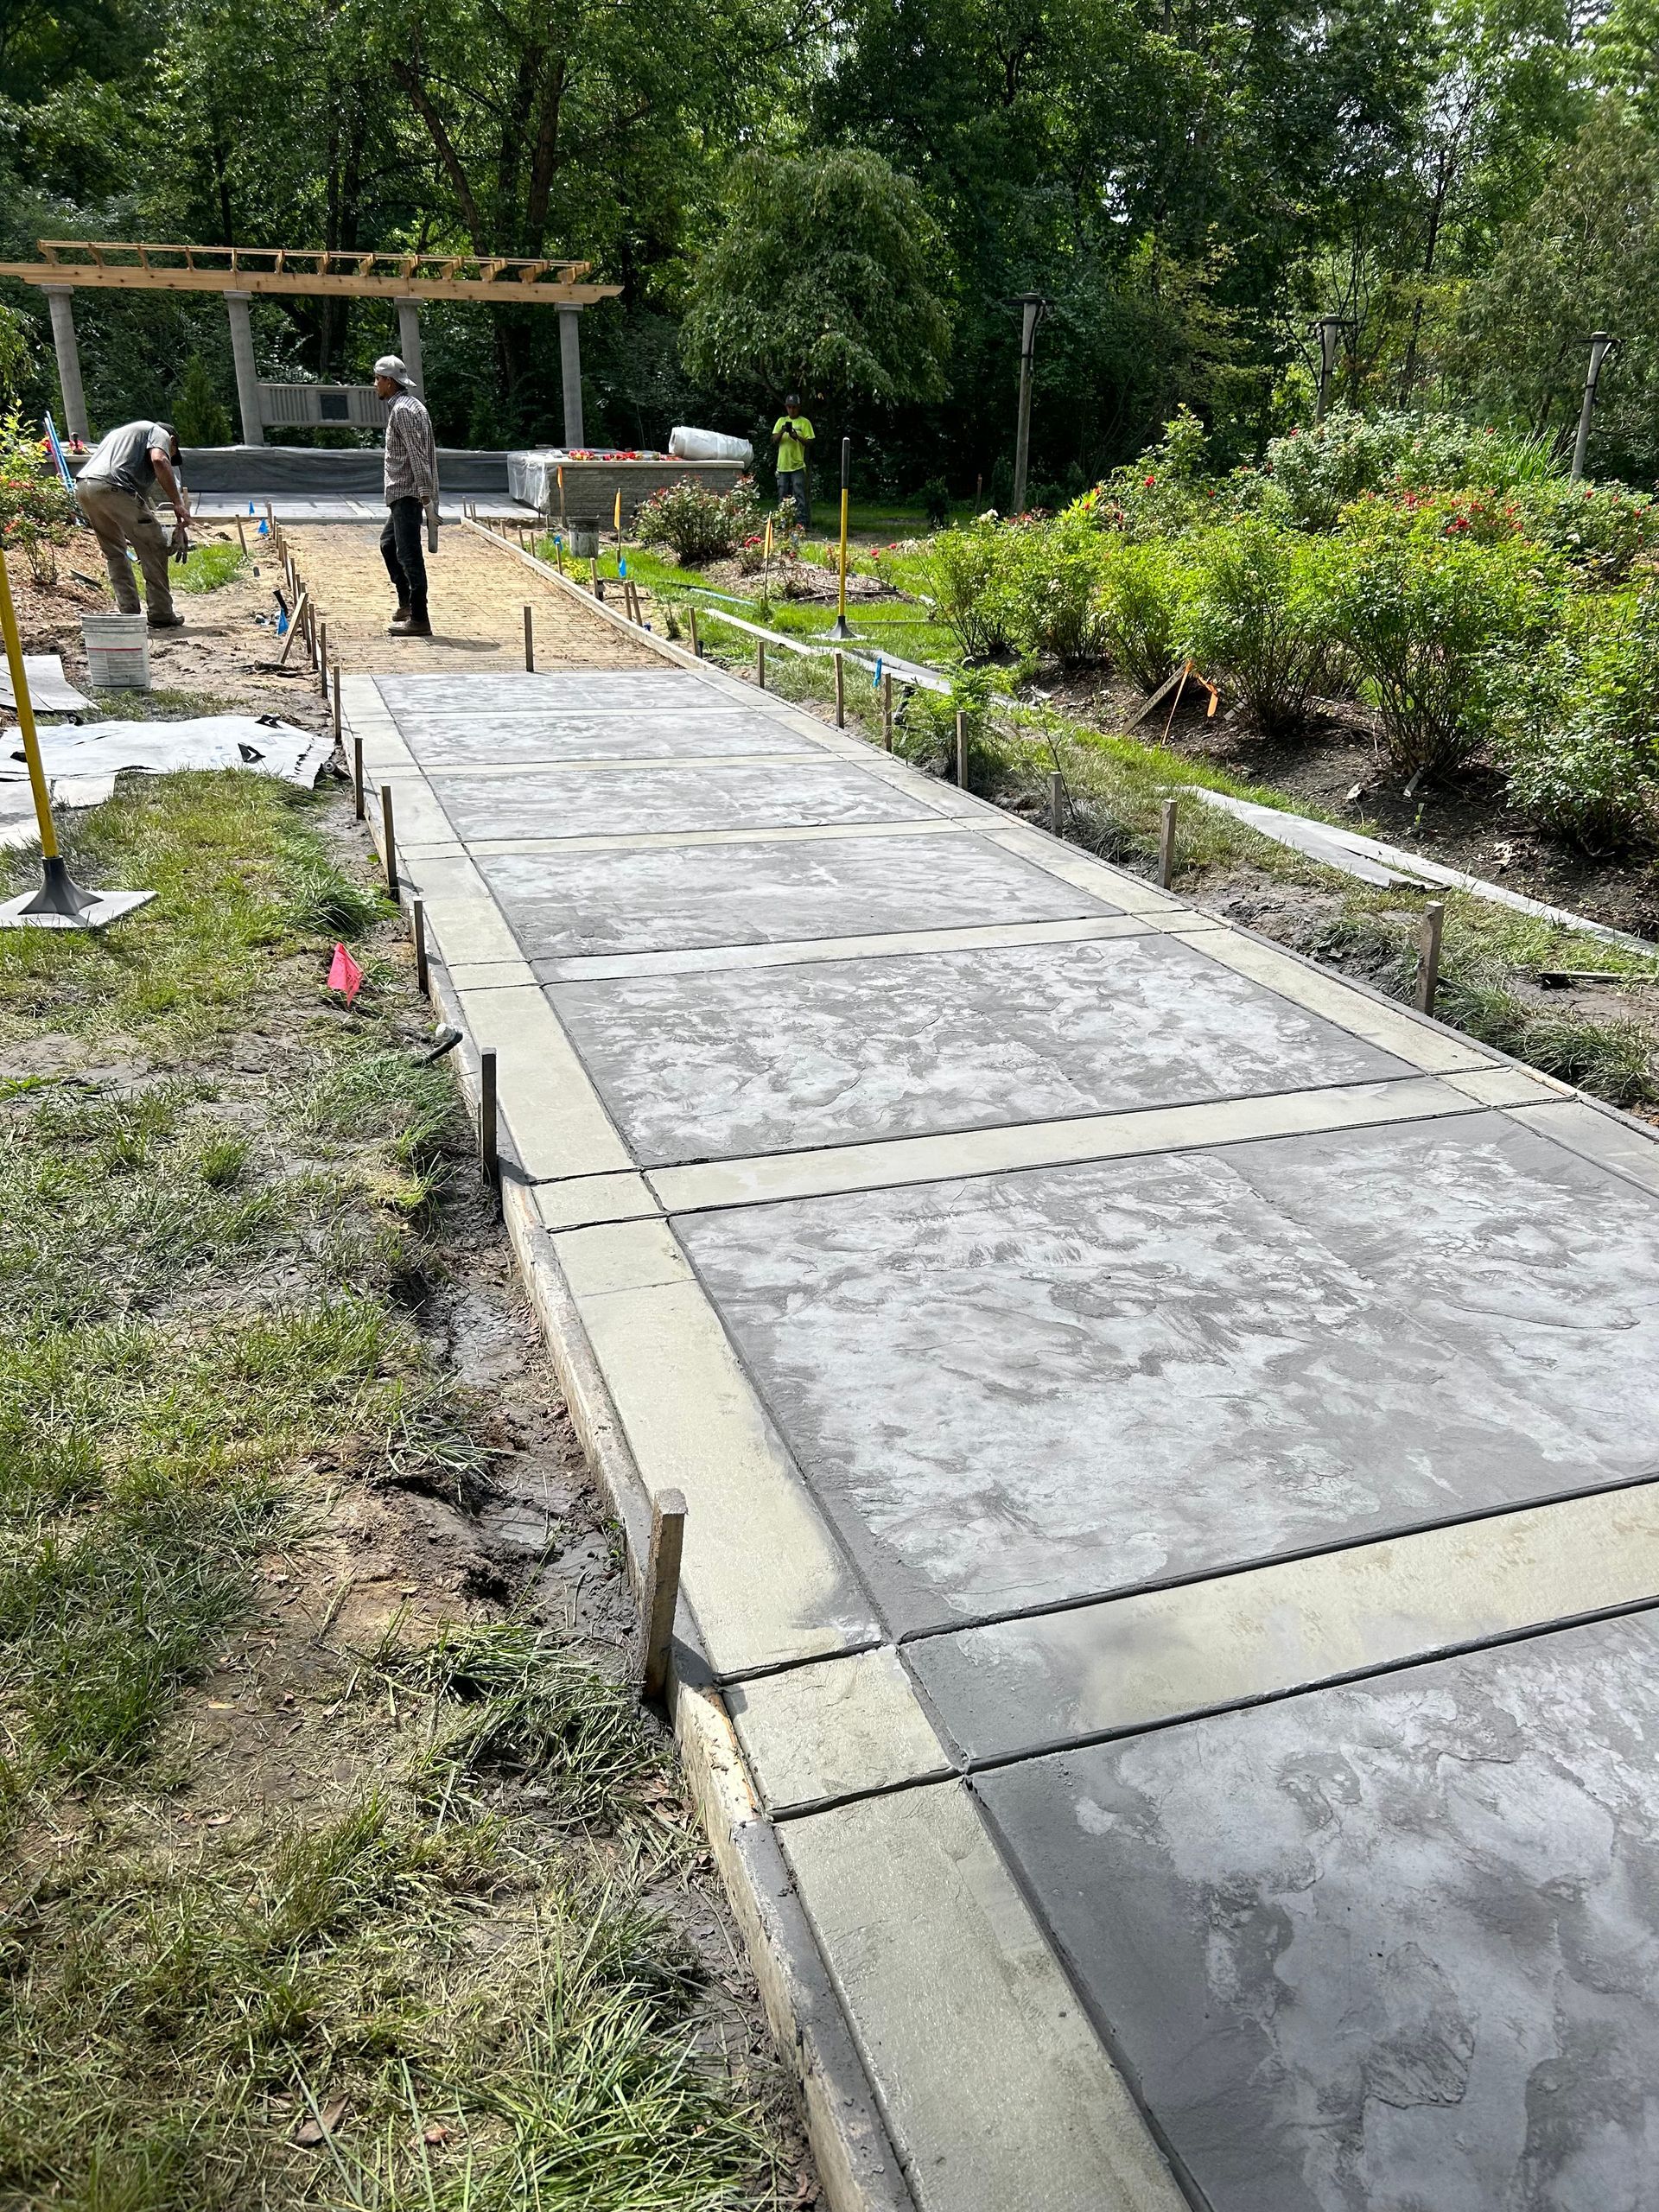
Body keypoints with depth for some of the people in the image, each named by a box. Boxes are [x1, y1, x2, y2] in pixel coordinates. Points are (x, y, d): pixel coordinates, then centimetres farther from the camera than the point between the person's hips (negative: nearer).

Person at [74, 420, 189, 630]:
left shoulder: (123, 432, 40)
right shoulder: (159, 433, 16)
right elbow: (159, 461, -8)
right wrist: (178, 503, -9)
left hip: (82, 486, 8)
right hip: (113, 487, -8)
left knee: (114, 553, 20)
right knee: (154, 545, 2)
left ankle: (129, 614, 17)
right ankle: (162, 616, 2)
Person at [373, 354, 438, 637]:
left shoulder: (402, 410, -14)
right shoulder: (411, 405, 18)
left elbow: (417, 455, -21)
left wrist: (425, 496, -26)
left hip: (407, 493, -11)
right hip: (403, 493, 11)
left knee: (409, 553, -10)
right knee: (388, 543, 21)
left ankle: (419, 620, -9)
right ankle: (406, 603, 26)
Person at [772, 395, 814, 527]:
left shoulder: (804, 422, 2)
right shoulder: (781, 421, 12)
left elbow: (810, 443, -3)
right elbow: (773, 441, 6)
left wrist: (798, 437, -19)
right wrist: (782, 432, -12)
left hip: (798, 465, -4)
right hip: (782, 465, 4)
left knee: (800, 496, -10)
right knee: (782, 497, 8)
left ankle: (802, 523, -11)